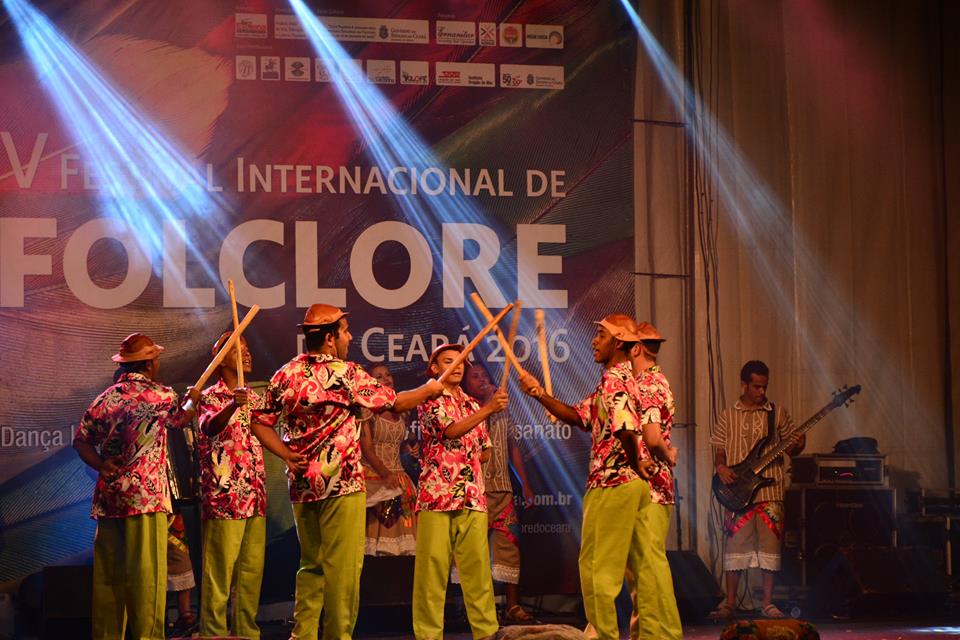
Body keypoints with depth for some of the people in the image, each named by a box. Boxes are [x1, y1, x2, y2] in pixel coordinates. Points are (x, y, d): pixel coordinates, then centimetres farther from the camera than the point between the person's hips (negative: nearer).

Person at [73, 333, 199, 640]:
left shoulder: (105, 398, 11)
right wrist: (193, 399, 37)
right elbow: (180, 420, 18)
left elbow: (81, 440, 6)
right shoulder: (162, 396, -2)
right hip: (146, 497, -6)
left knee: (108, 572, 8)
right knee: (146, 572, -6)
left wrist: (102, 465, 4)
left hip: (107, 496, 6)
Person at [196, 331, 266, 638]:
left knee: (252, 570, 8)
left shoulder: (253, 399, 17)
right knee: (220, 571, -6)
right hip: (224, 496, -7)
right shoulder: (210, 397, -5)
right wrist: (232, 406, -43)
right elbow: (209, 427, -26)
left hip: (254, 496, 7)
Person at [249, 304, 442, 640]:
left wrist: (287, 455, 4)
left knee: (311, 565, 14)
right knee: (343, 566, -1)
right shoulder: (347, 374, -9)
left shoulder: (285, 375, 6)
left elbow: (259, 422, 5)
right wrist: (429, 389, 15)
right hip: (342, 484, -6)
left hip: (302, 484, 6)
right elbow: (395, 402, 0)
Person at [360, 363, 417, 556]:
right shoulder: (367, 411, -3)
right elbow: (366, 448, -12)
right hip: (374, 477, -5)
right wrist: (385, 474, -23)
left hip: (398, 478, 5)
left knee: (400, 525, -2)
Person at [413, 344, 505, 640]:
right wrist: (489, 409, -24)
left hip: (472, 497, 5)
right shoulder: (429, 400, 1)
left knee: (477, 565, 1)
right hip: (436, 494, -5)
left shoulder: (472, 405, 19)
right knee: (432, 565, -3)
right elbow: (451, 430, -16)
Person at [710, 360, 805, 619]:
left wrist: (798, 445, -11)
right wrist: (721, 467, -10)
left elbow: (790, 449, 11)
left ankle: (767, 603, 8)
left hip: (770, 491, 0)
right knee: (735, 545, 1)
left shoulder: (777, 413, 9)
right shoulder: (728, 416, 9)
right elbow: (719, 451, 10)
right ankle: (729, 602, 10)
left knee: (770, 546, -1)